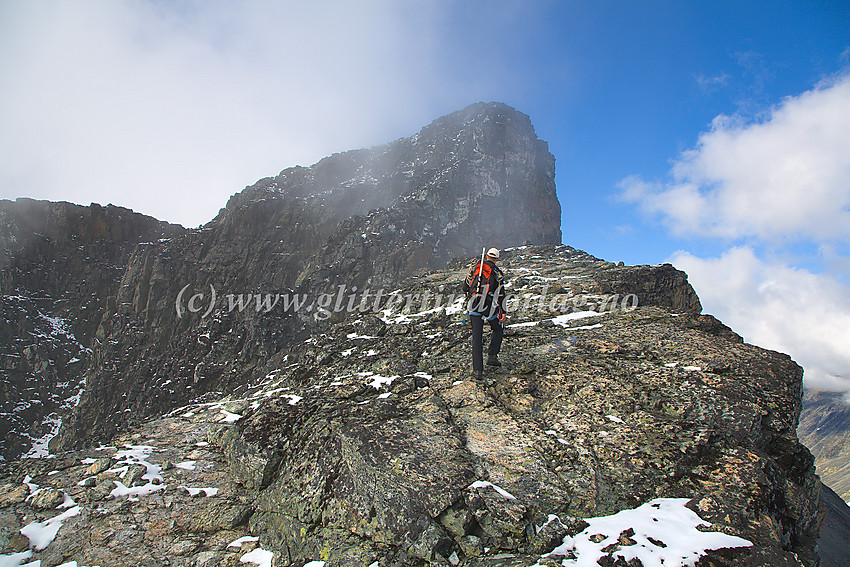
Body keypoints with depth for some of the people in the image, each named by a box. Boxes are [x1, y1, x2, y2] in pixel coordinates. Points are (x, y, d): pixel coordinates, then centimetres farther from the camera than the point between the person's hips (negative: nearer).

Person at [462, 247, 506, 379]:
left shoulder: (475, 267, 11)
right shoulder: (497, 272, 2)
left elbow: (465, 287, 13)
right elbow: (501, 294, -1)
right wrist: (503, 312, 4)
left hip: (474, 306, 2)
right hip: (490, 306, -2)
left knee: (477, 337, 4)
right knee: (497, 330, 25)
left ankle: (477, 369, 2)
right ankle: (492, 356, 16)